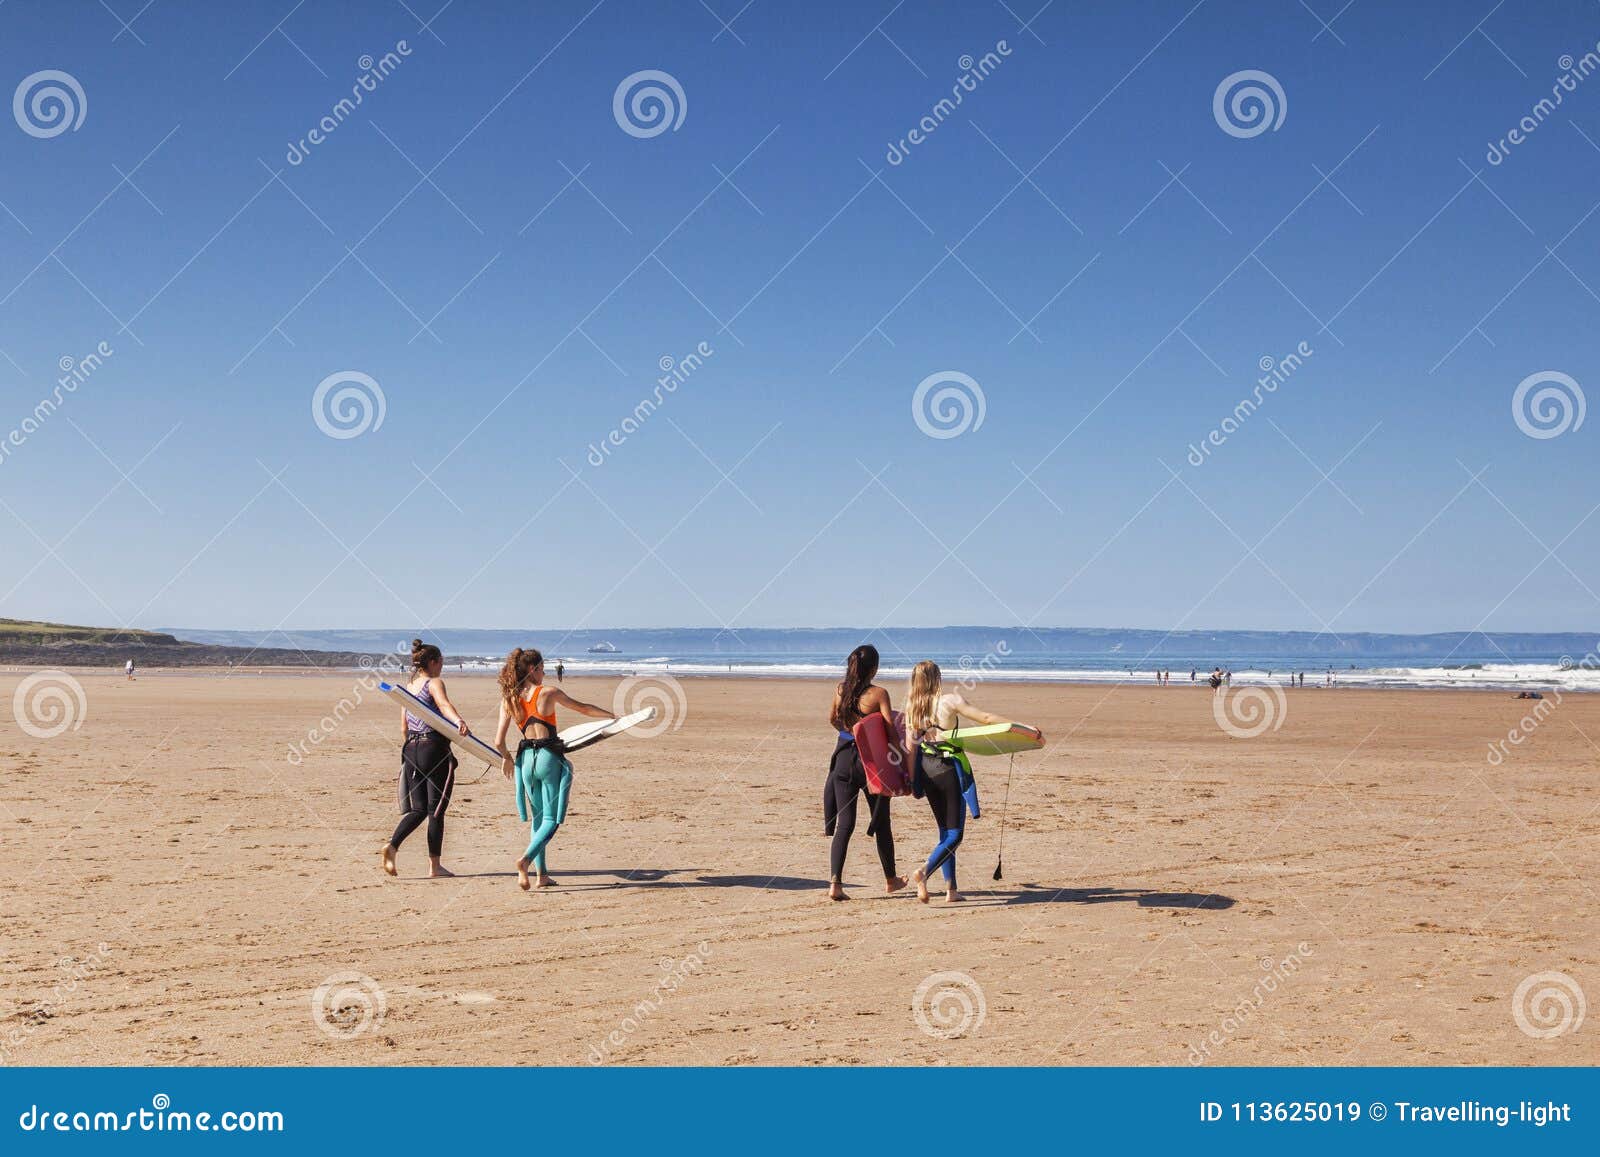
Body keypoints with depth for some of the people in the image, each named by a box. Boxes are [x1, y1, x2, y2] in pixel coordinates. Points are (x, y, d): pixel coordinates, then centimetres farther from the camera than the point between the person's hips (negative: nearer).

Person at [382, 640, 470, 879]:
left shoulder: (409, 686, 15)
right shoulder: (434, 683, -7)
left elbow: (404, 727, 18)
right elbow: (443, 703, -30)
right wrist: (458, 720, -48)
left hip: (411, 749, 7)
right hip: (434, 748, -7)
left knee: (418, 809, 11)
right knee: (436, 809, 2)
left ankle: (392, 845, -12)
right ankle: (434, 865, 5)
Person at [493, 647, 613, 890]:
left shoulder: (509, 700, 3)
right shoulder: (548, 693, -7)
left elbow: (499, 741, 0)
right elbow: (582, 708, 6)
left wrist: (507, 758, 22)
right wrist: (612, 716, 21)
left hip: (526, 759, 5)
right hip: (550, 758, -5)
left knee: (537, 818, 17)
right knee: (551, 820, 0)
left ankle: (542, 873, 13)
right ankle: (526, 860, -24)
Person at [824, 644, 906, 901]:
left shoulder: (840, 690, 2)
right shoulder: (878, 693, -12)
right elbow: (890, 729, -15)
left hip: (843, 759, 4)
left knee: (843, 824, 4)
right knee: (881, 822, 14)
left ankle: (835, 883, -9)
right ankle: (890, 879, 29)